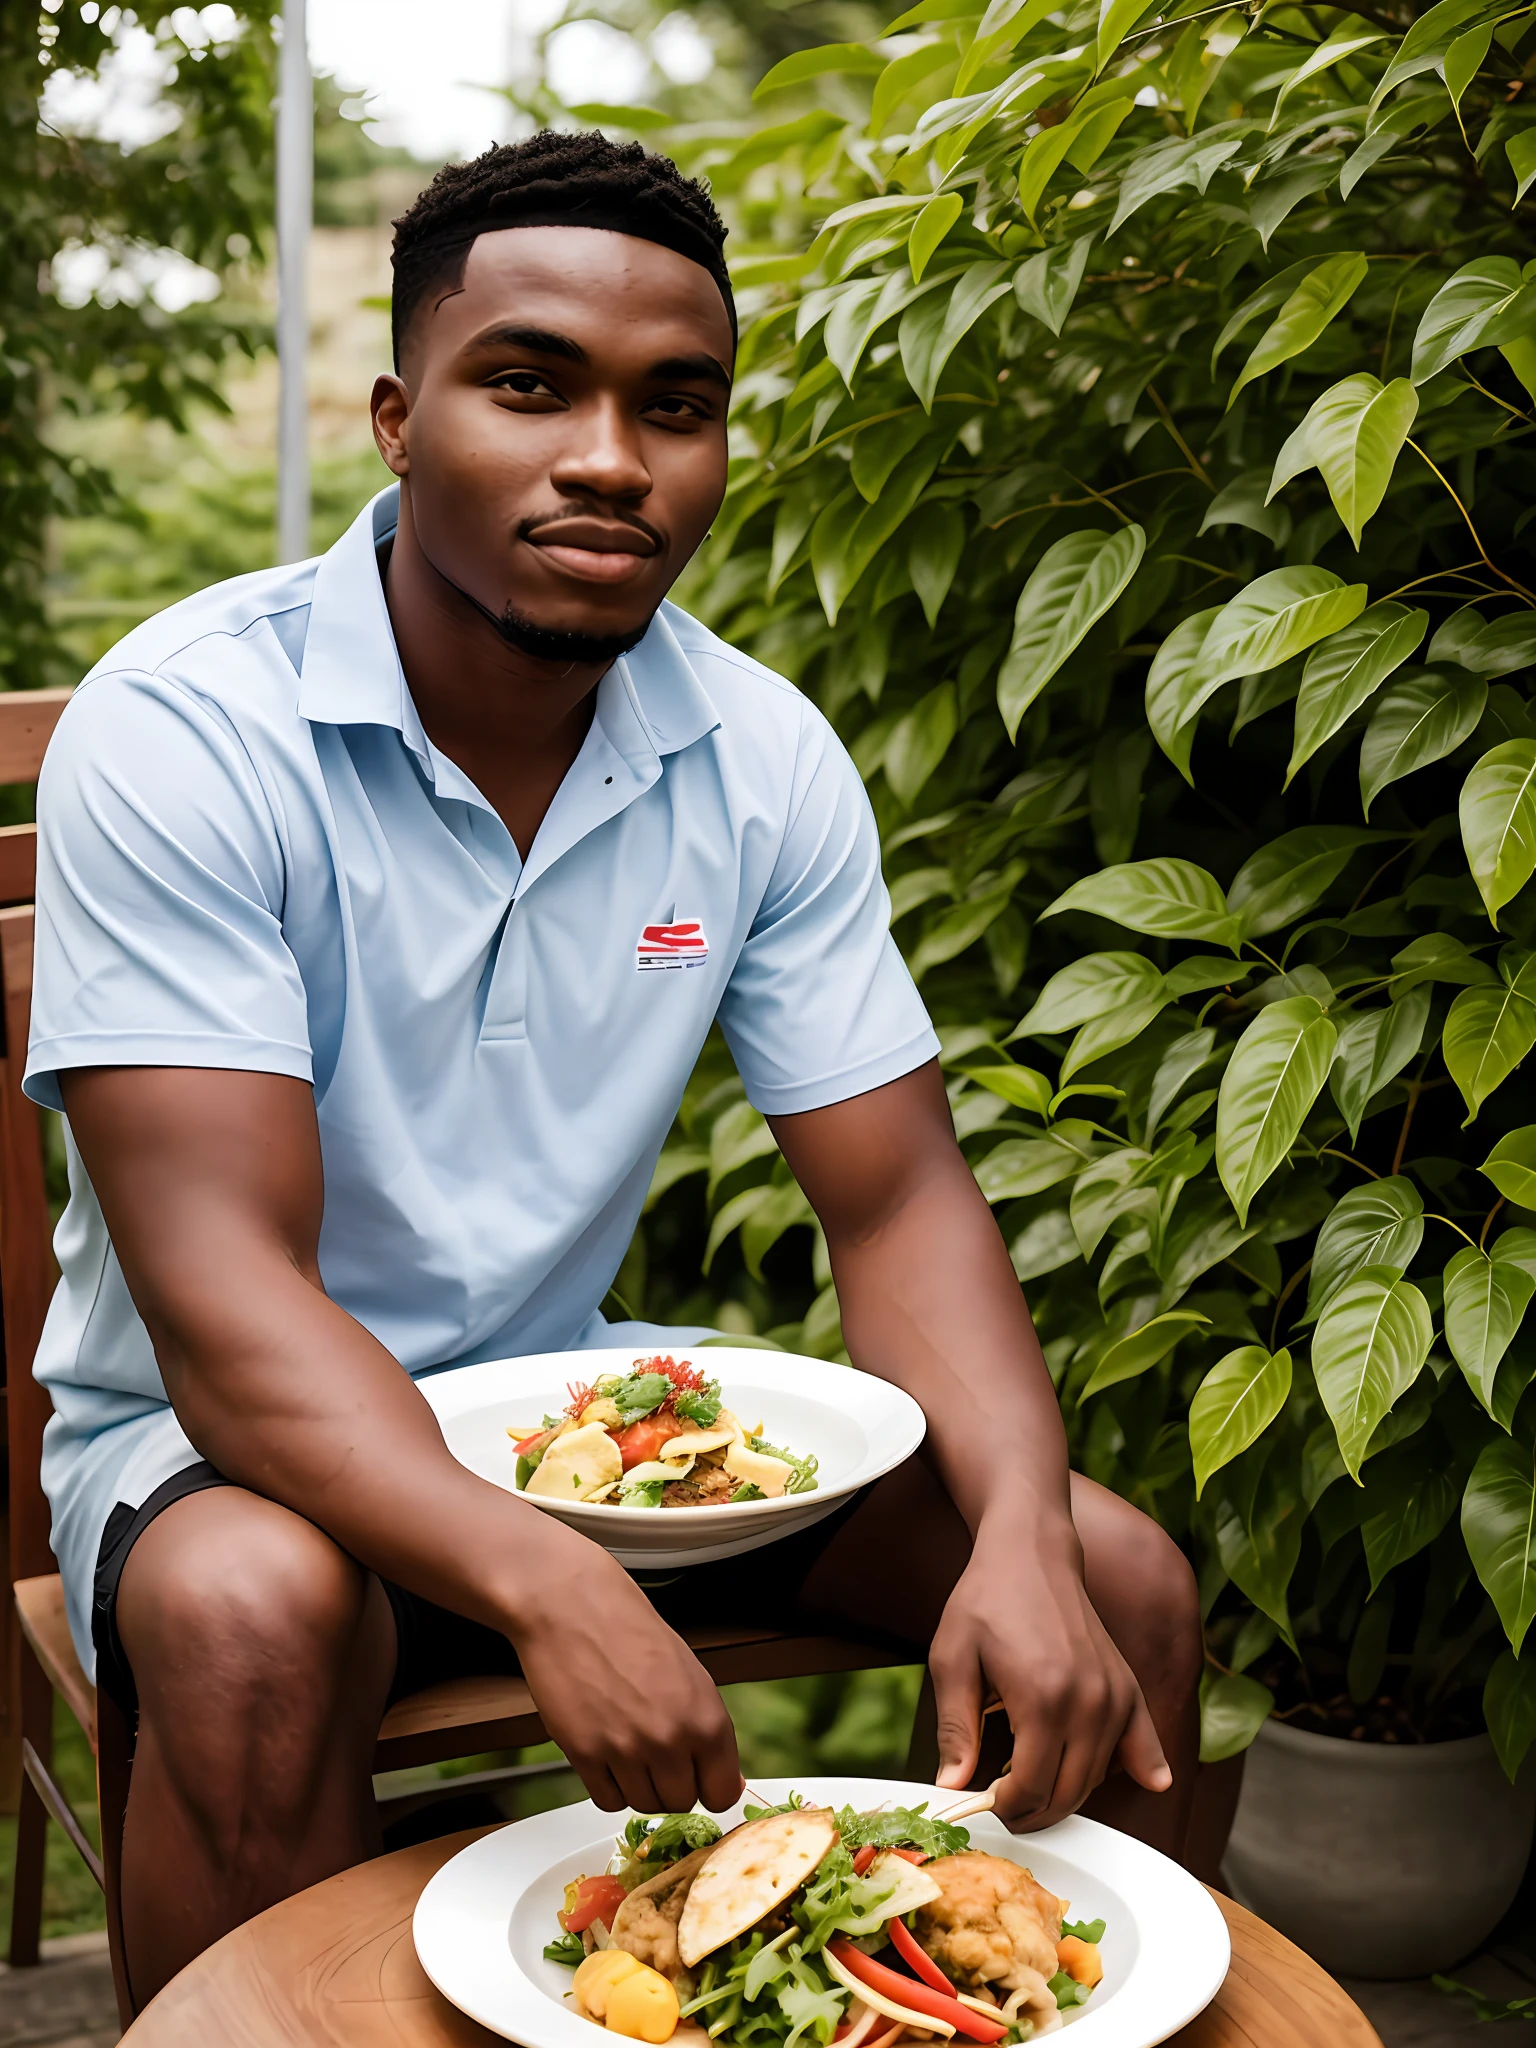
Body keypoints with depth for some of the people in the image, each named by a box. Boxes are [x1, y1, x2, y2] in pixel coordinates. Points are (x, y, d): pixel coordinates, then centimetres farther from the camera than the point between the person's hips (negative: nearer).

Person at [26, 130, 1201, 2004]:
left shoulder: (763, 759, -5)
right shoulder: (181, 731, -20)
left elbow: (898, 1200, -5)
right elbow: (221, 1289, -28)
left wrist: (1024, 1536, -25)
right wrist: (548, 1589, -43)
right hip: (224, 1438, -4)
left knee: (1119, 1583, -9)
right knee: (255, 1618, -38)